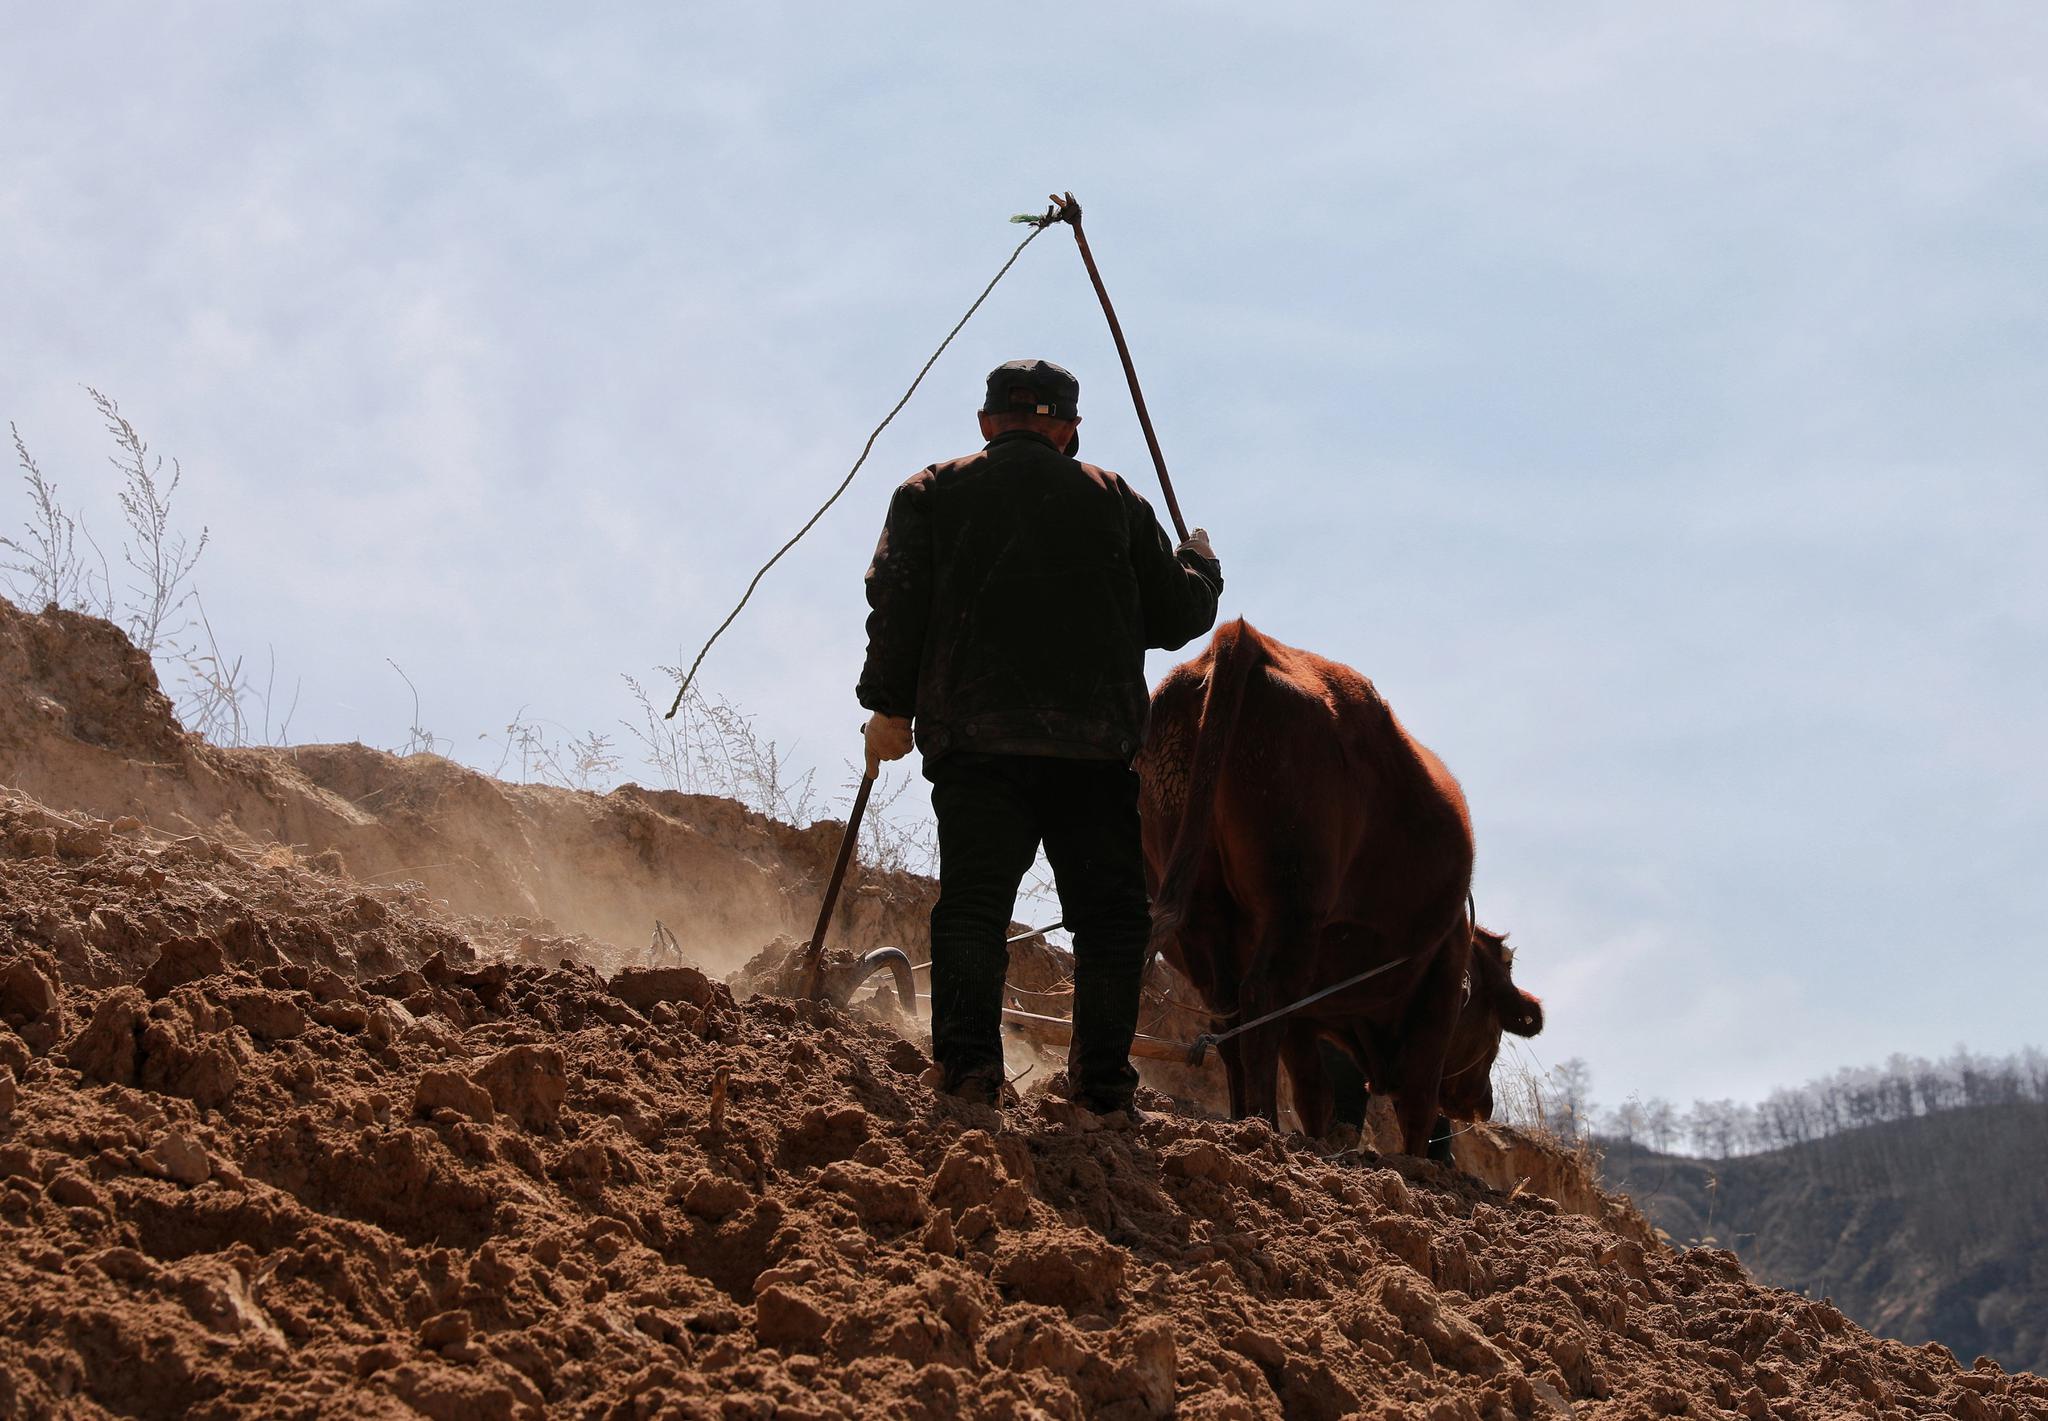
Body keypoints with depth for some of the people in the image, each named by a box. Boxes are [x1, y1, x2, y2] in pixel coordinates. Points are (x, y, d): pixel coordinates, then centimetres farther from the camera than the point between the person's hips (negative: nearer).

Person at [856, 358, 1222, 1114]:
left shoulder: (931, 492, 12)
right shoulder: (1115, 500, 15)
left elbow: (897, 598, 0)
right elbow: (1177, 615, 16)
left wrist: (889, 704, 3)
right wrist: (1200, 563, 37)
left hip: (975, 738, -1)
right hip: (1097, 742, 1)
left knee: (973, 902, -5)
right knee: (1109, 912, 6)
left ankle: (967, 1063, -21)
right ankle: (1101, 1081, -1)